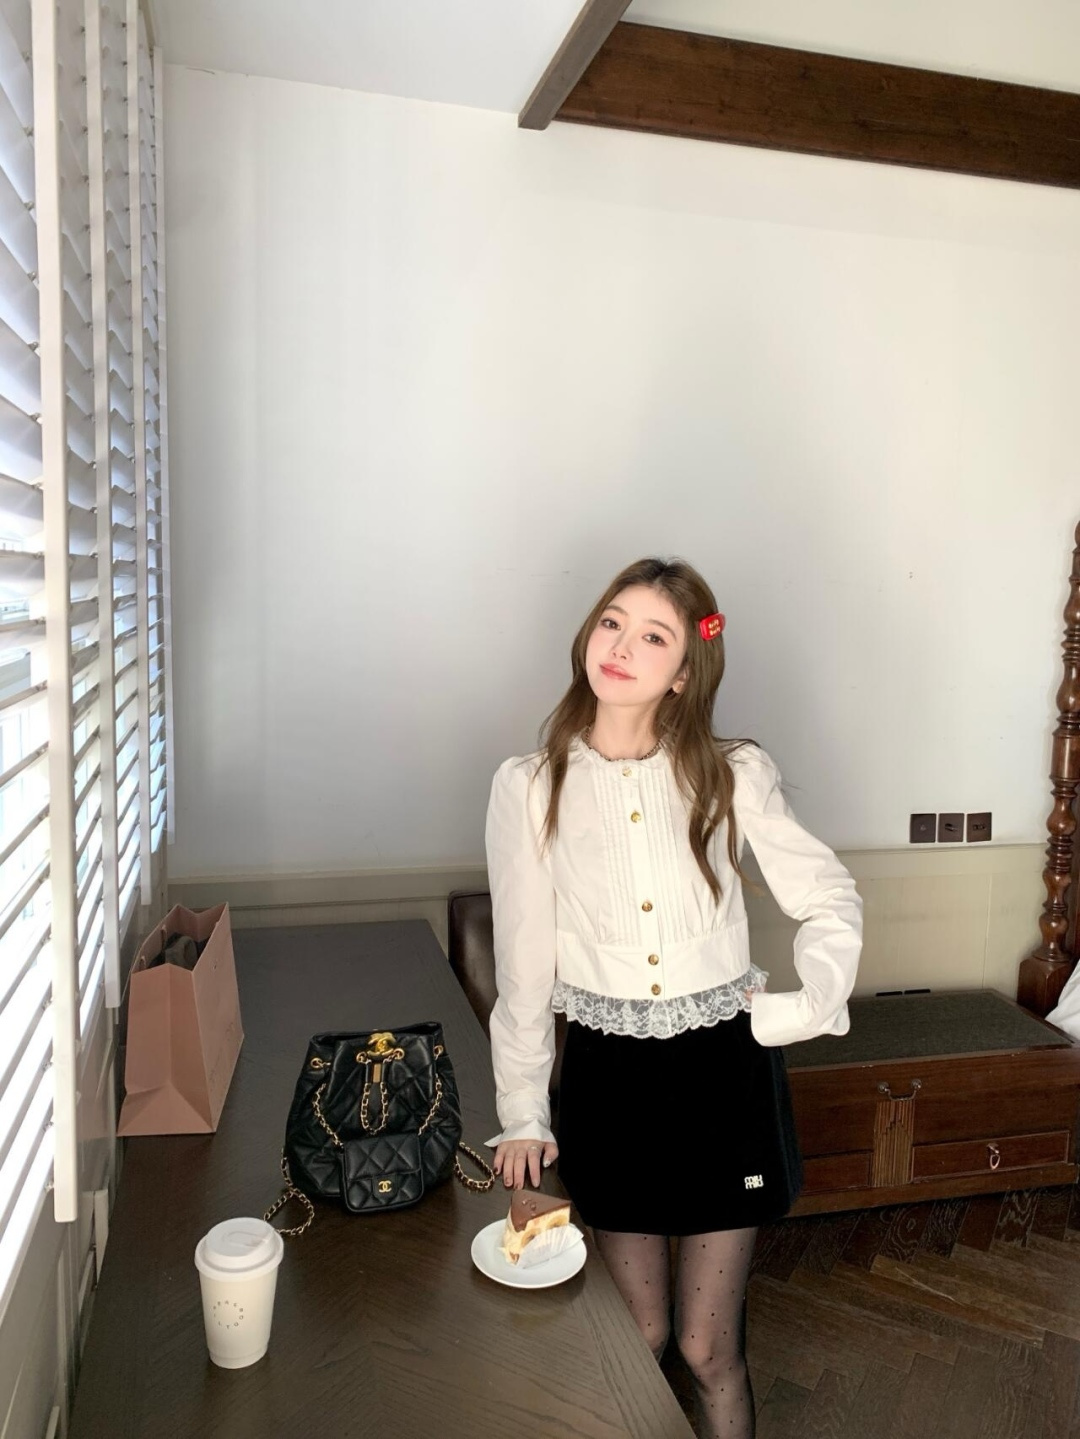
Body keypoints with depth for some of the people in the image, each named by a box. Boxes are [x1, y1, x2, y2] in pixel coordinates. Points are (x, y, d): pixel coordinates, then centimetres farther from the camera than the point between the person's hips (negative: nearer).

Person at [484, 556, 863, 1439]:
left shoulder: (735, 777, -8)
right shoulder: (529, 787, -8)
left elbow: (832, 900, 3)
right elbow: (523, 960, -2)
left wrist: (806, 1006, -12)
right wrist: (523, 1111, 2)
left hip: (724, 1070, 0)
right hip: (606, 1074, 1)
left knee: (708, 1351, 12)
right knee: (639, 1342, 17)